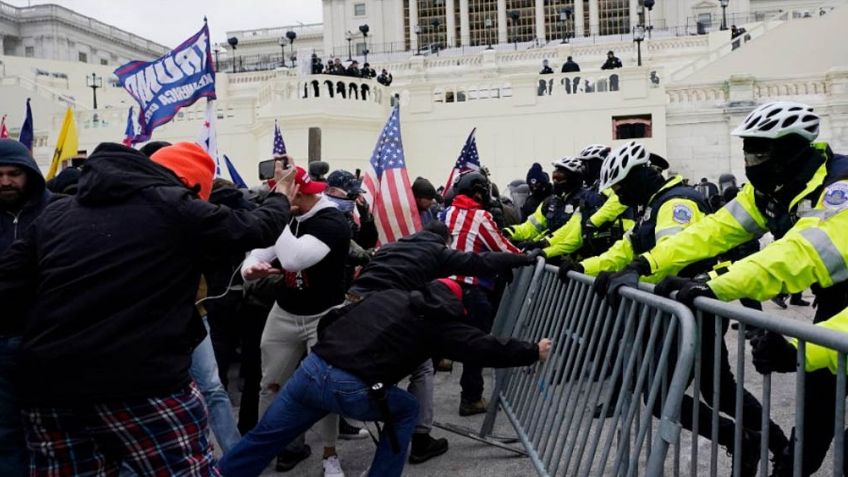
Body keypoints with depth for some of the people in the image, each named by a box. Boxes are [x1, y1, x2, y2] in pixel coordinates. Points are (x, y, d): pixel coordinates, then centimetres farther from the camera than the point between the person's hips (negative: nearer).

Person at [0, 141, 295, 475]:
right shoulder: (176, 208, -2)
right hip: (142, 384, -6)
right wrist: (281, 196, 28)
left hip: (49, 385, 6)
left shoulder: (57, 212, 14)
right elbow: (255, 228, 9)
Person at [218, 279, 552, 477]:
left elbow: (332, 320, 29)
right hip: (353, 391, -5)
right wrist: (533, 352, 23)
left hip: (312, 368, 5)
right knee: (406, 411, 22)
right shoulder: (438, 320, 8)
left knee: (264, 437, 19)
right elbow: (482, 348, 11)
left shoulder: (387, 295, 24)